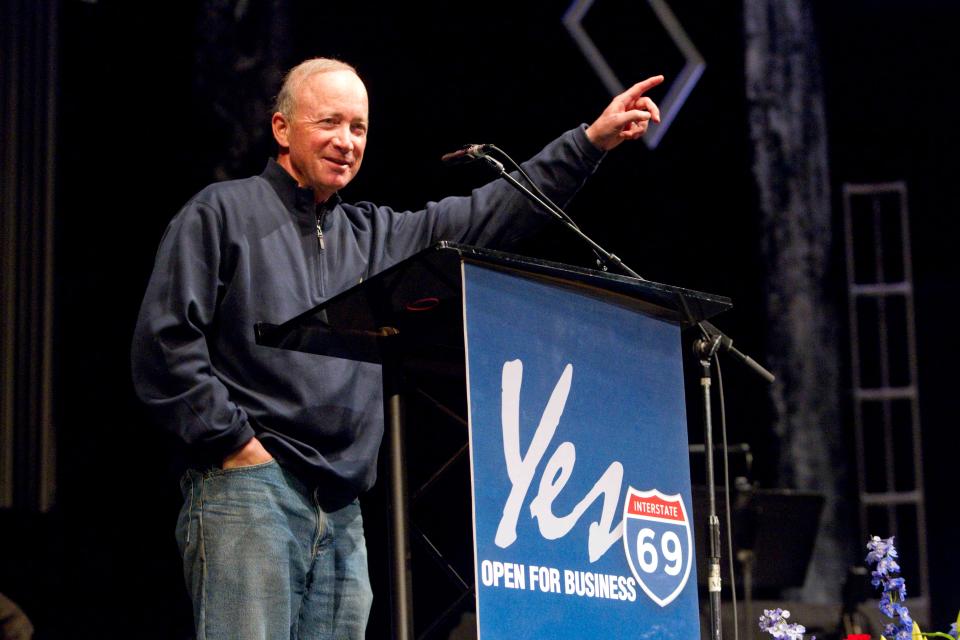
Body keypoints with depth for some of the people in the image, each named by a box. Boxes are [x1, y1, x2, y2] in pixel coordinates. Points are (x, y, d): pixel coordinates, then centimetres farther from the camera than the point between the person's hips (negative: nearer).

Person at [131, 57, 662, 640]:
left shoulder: (377, 236, 23)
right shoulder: (223, 213, 5)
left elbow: (490, 214, 20)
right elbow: (164, 342, -3)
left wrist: (591, 141, 14)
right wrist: (231, 440, -9)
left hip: (343, 517, 6)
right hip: (248, 488, -6)